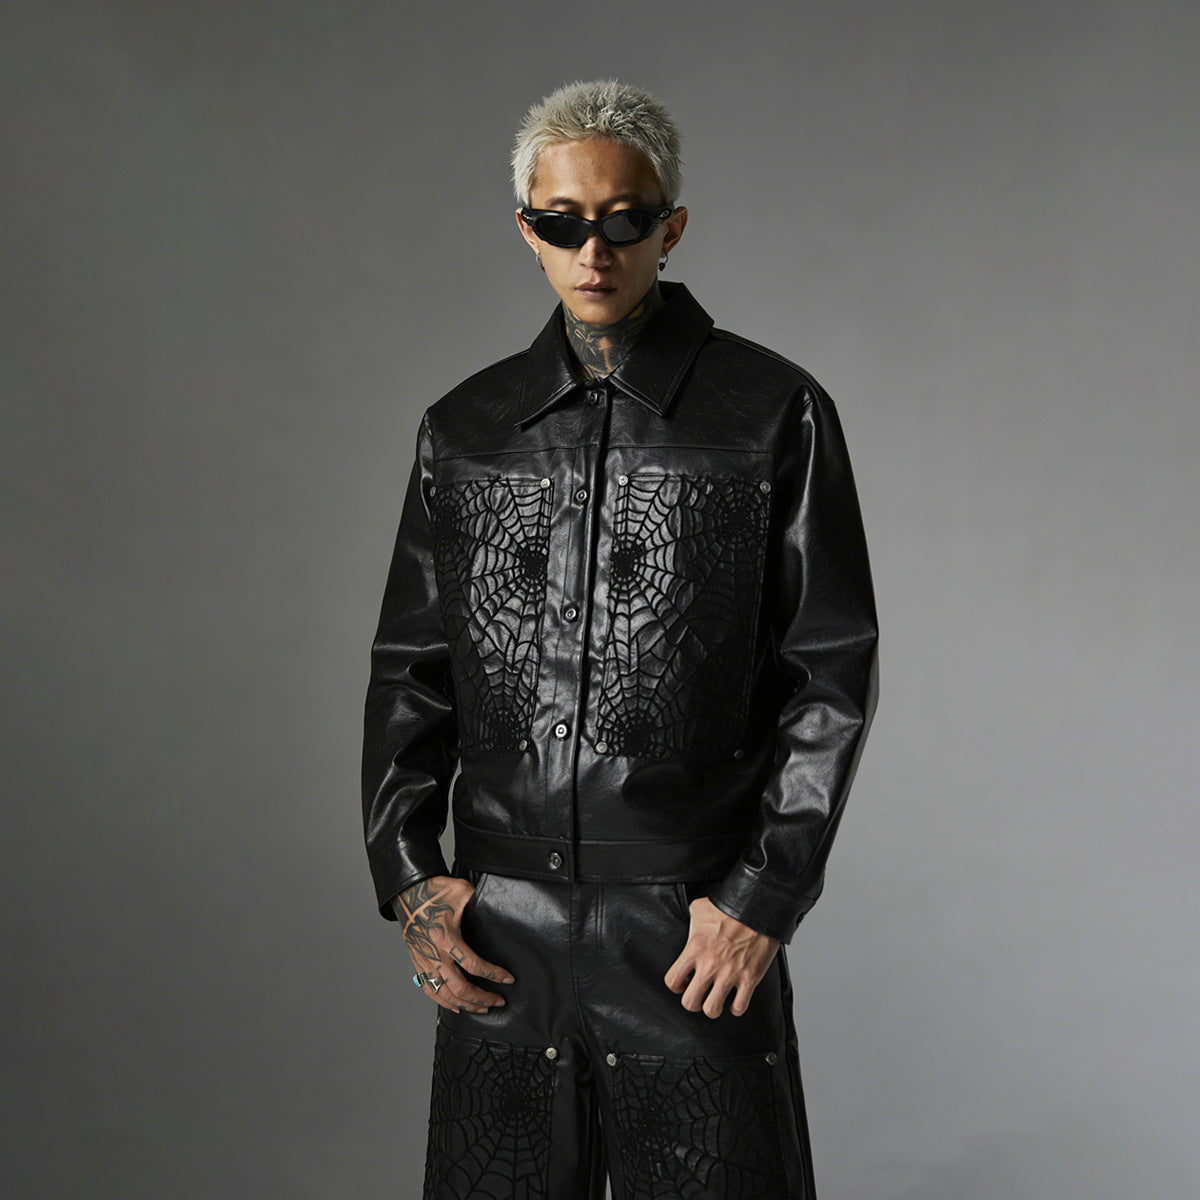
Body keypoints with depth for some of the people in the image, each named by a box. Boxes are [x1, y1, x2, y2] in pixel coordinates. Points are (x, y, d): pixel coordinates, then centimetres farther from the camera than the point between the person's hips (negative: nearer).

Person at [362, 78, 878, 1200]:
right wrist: (407, 873, 3)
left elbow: (833, 674, -2)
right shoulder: (465, 427, 9)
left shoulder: (774, 413, -1)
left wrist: (764, 896, -7)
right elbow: (409, 666, 12)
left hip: (698, 925, -3)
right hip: (497, 923, 3)